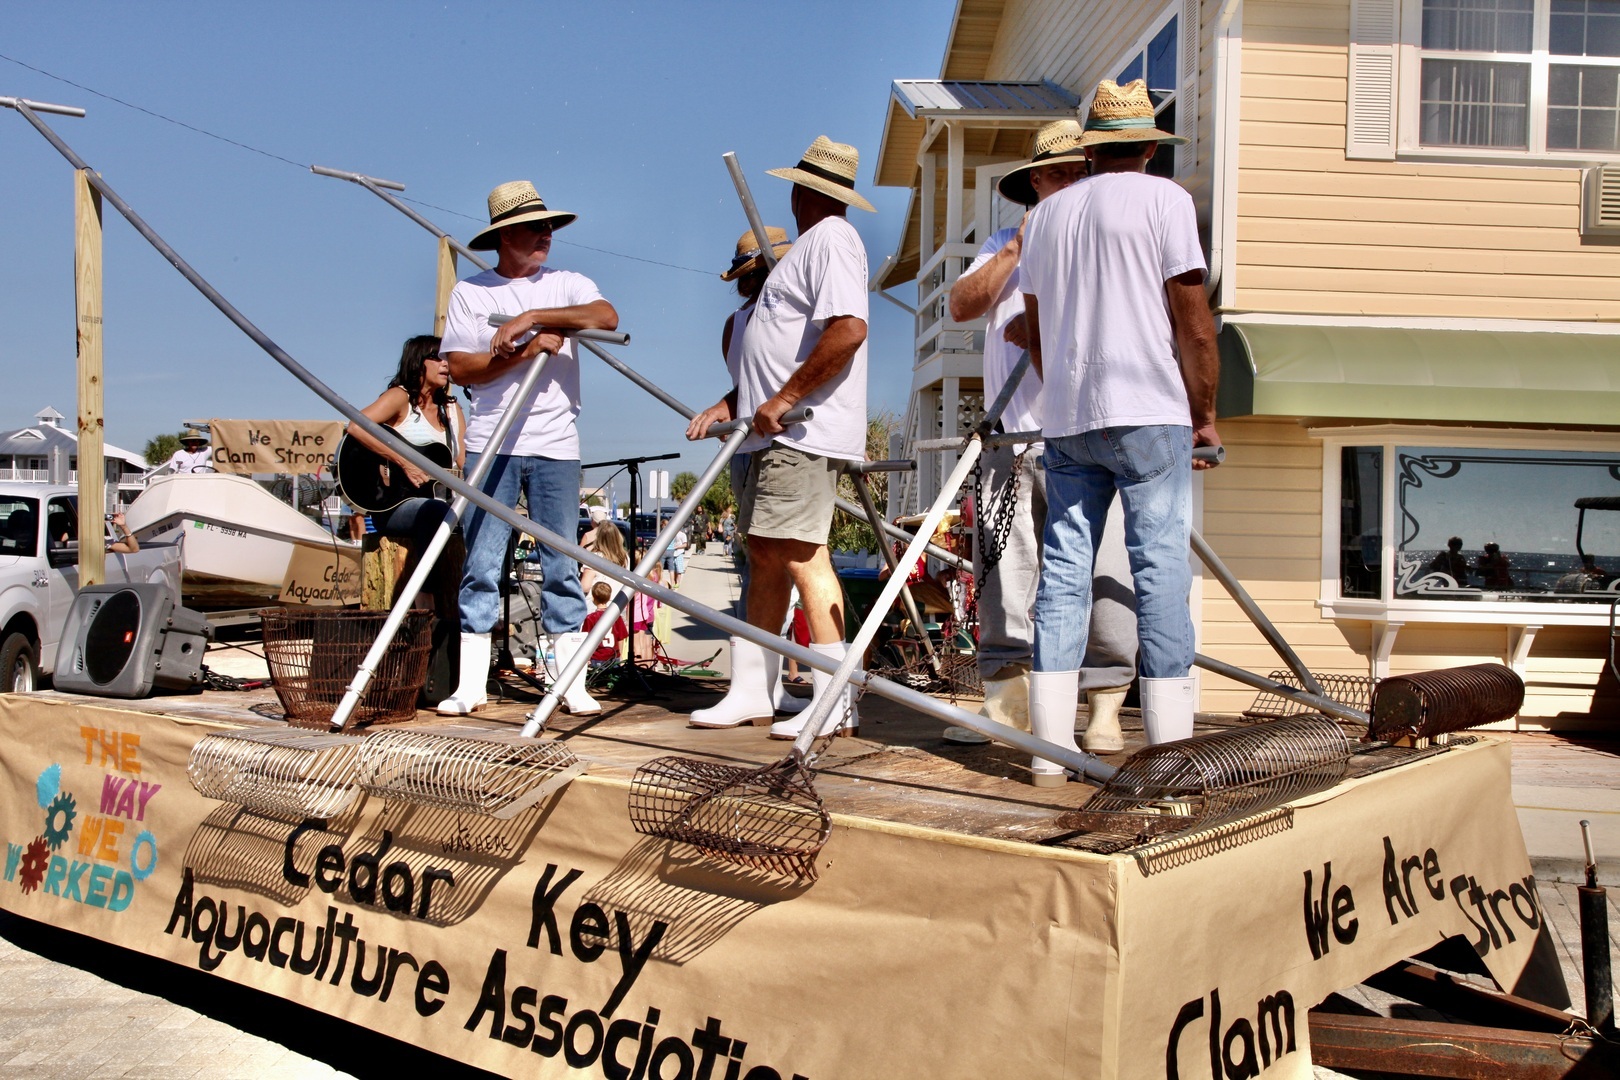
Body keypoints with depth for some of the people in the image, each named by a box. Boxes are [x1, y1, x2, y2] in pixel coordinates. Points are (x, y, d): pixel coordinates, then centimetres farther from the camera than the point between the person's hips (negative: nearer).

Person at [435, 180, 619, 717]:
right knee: (481, 566, -1)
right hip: (489, 445, 0)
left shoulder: (567, 285, 9)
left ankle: (571, 683, 6)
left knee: (562, 566, 2)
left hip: (555, 446, 0)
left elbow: (607, 317, -12)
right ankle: (470, 685, 5)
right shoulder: (469, 291, 9)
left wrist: (533, 316, -18)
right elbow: (460, 368, 0)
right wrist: (523, 351, -12)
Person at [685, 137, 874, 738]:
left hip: (803, 430, -11)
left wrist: (784, 400, -21)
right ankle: (751, 691, 15)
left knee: (799, 552, -13)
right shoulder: (810, 245, 25)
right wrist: (733, 405, 22)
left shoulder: (831, 239, -7)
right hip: (778, 433, 11)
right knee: (764, 553, 10)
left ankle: (837, 702, -11)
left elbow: (848, 329, -23)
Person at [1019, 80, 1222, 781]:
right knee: (1160, 566, -3)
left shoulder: (1045, 213, 16)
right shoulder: (1163, 199, 0)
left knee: (1063, 569, 5)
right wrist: (1204, 415, 6)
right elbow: (1195, 327, -4)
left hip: (1065, 421, 5)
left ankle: (1050, 748, 5)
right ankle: (1169, 743, -3)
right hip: (1149, 414, -4)